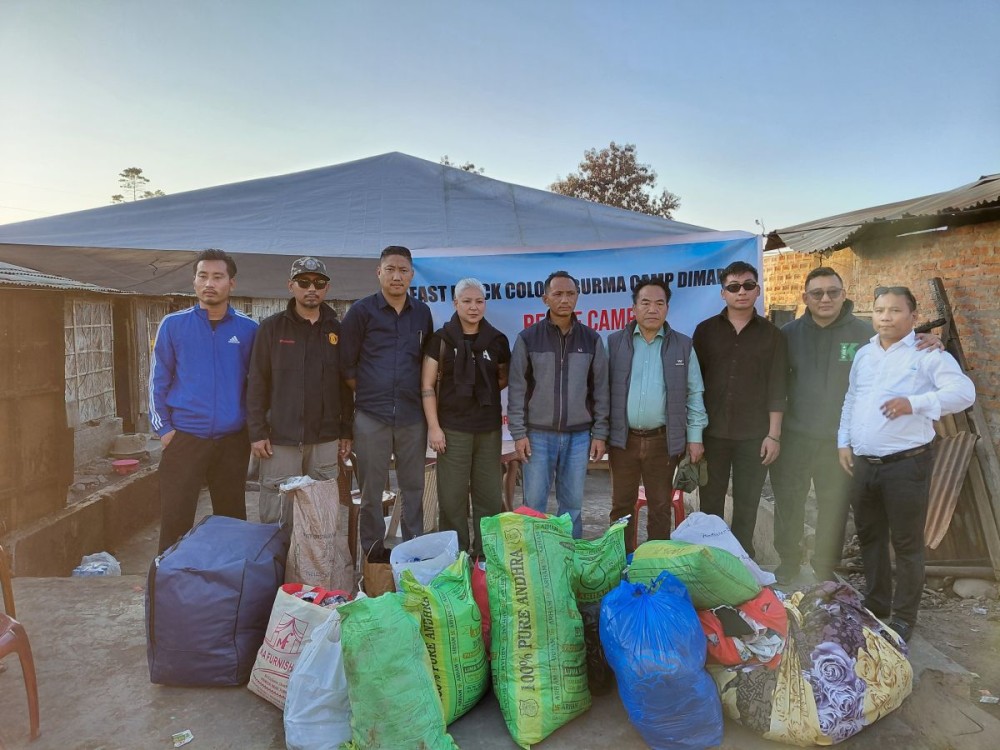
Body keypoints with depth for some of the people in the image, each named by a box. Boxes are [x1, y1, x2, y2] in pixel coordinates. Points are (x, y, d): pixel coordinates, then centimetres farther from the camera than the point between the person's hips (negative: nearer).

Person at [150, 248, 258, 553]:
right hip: (183, 439, -1)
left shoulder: (248, 329, 1)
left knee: (232, 521, 12)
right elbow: (158, 380, 3)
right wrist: (163, 429, -2)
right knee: (175, 522, 2)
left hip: (233, 441, 1)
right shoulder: (173, 325, 0)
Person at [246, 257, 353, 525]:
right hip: (280, 440, -2)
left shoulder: (337, 330, 7)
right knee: (276, 518, 3)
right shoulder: (272, 327, 1)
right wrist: (257, 432, -6)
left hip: (326, 441, 2)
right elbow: (257, 383, -1)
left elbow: (346, 385, 10)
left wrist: (346, 432, 8)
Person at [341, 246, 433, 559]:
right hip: (371, 416, -2)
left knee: (414, 486, 10)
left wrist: (421, 394, 8)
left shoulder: (422, 313, 9)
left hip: (413, 416, 3)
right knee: (371, 489, 7)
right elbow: (347, 363, 2)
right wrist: (367, 393, 1)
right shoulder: (361, 311, -1)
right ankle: (372, 553, 21)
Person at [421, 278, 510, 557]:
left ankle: (485, 554, 25)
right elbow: (427, 386, -3)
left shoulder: (497, 340, 5)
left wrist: (485, 390, 0)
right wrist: (433, 426, -9)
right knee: (452, 496, 3)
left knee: (489, 495, 10)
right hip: (453, 428, -3)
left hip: (489, 428, 3)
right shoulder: (441, 338, -3)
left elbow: (505, 378, 19)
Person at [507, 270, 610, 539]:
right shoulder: (528, 338, -1)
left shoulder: (591, 339, 5)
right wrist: (518, 433, -6)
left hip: (579, 435, 2)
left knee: (572, 504, 9)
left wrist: (600, 433, 2)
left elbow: (600, 389, 6)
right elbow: (517, 389, -1)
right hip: (538, 434, -1)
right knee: (534, 503, 3)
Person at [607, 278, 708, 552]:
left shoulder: (683, 345, 4)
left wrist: (695, 437, 0)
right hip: (622, 439, 0)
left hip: (664, 440, 0)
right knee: (622, 505, 10)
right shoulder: (614, 342, 2)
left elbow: (694, 394, 5)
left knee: (660, 507, 10)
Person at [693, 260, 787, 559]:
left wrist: (774, 435, -4)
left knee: (747, 505, 9)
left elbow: (776, 388, 2)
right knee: (710, 503, 7)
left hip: (754, 435, 0)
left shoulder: (771, 335, 4)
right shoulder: (706, 330, 4)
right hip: (712, 432, 0)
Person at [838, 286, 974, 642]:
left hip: (907, 463, -6)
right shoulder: (863, 354, 12)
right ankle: (875, 603, 34)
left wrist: (915, 403, -32)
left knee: (906, 543, 5)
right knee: (869, 537, 17)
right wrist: (844, 442, 12)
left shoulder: (928, 354, -8)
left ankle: (903, 616, 20)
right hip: (864, 463, 6)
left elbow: (964, 391, -18)